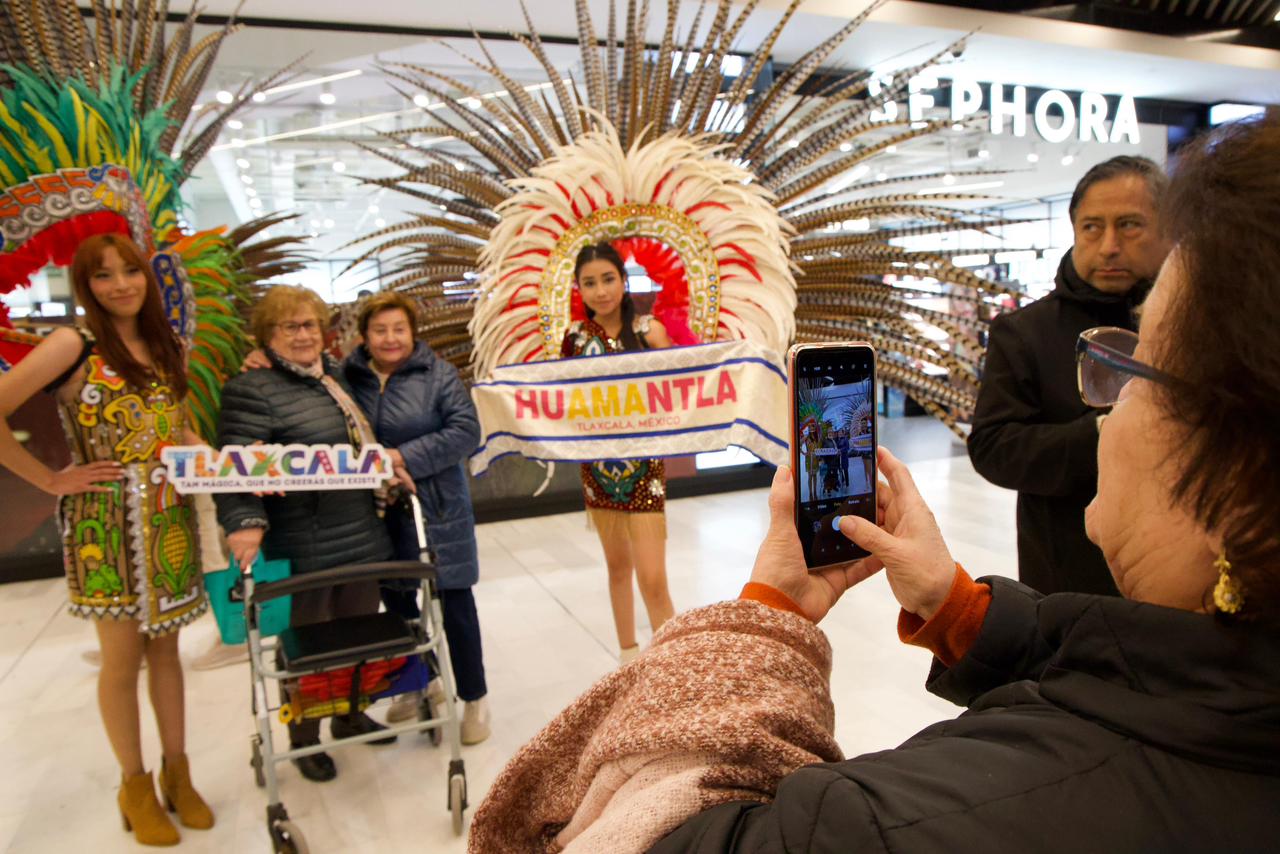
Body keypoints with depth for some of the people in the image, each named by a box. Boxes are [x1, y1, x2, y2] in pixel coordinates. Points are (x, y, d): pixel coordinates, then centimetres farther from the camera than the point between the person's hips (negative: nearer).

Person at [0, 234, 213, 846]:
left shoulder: (164, 346, 10)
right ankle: (135, 786, 25)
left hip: (171, 520, 5)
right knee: (124, 656, 7)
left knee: (165, 647, 13)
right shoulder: (74, 346, -9)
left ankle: (177, 772, 27)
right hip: (108, 526, -5)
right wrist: (51, 481, -12)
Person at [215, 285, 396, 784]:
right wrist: (246, 523, -29)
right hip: (304, 549, -6)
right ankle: (303, 739, 30)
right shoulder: (252, 390, -9)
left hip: (363, 537, 7)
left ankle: (351, 716, 38)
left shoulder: (338, 378, 12)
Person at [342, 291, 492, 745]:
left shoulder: (438, 374, -5)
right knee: (395, 600, 16)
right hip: (378, 513, 4)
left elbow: (466, 431, -13)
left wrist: (406, 457, -21)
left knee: (453, 601, 4)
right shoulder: (346, 376, 3)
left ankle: (474, 698, 19)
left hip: (435, 508, -3)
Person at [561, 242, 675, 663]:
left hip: (643, 464, -3)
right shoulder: (575, 338, 2)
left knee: (653, 580, -7)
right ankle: (628, 654, 35)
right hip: (598, 463, 4)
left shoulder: (649, 330, -7)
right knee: (618, 564, 18)